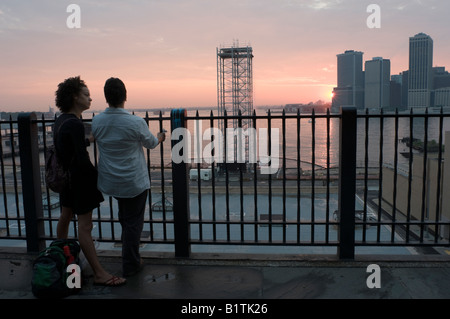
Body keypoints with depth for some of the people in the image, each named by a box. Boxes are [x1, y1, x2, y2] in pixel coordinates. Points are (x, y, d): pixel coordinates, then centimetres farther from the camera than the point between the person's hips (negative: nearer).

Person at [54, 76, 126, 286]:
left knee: (65, 216, 24)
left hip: (66, 176, 10)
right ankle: (99, 274, 0)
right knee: (85, 226, -7)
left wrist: (89, 140, 28)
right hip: (80, 177, -10)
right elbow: (82, 159, -23)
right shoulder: (74, 124, -23)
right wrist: (98, 175, -10)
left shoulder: (61, 120, 7)